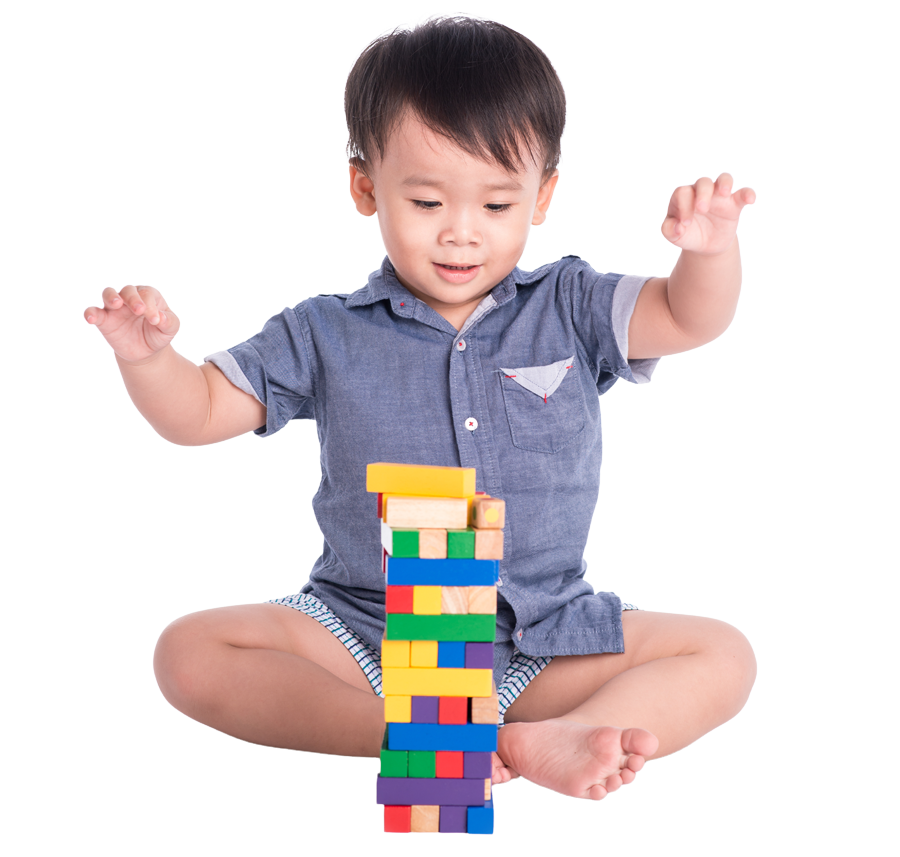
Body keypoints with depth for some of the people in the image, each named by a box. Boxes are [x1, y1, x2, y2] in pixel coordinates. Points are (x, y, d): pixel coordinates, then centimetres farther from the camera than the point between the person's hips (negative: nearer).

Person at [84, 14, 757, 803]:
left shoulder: (570, 310, 1)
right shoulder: (326, 336, 1)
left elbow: (690, 318, -10)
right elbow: (199, 414, 2)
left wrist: (710, 249, -32)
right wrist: (147, 356, -19)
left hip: (545, 636, 0)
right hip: (363, 633, 0)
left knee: (723, 657, -15)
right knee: (190, 652, -21)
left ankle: (547, 742, -33)